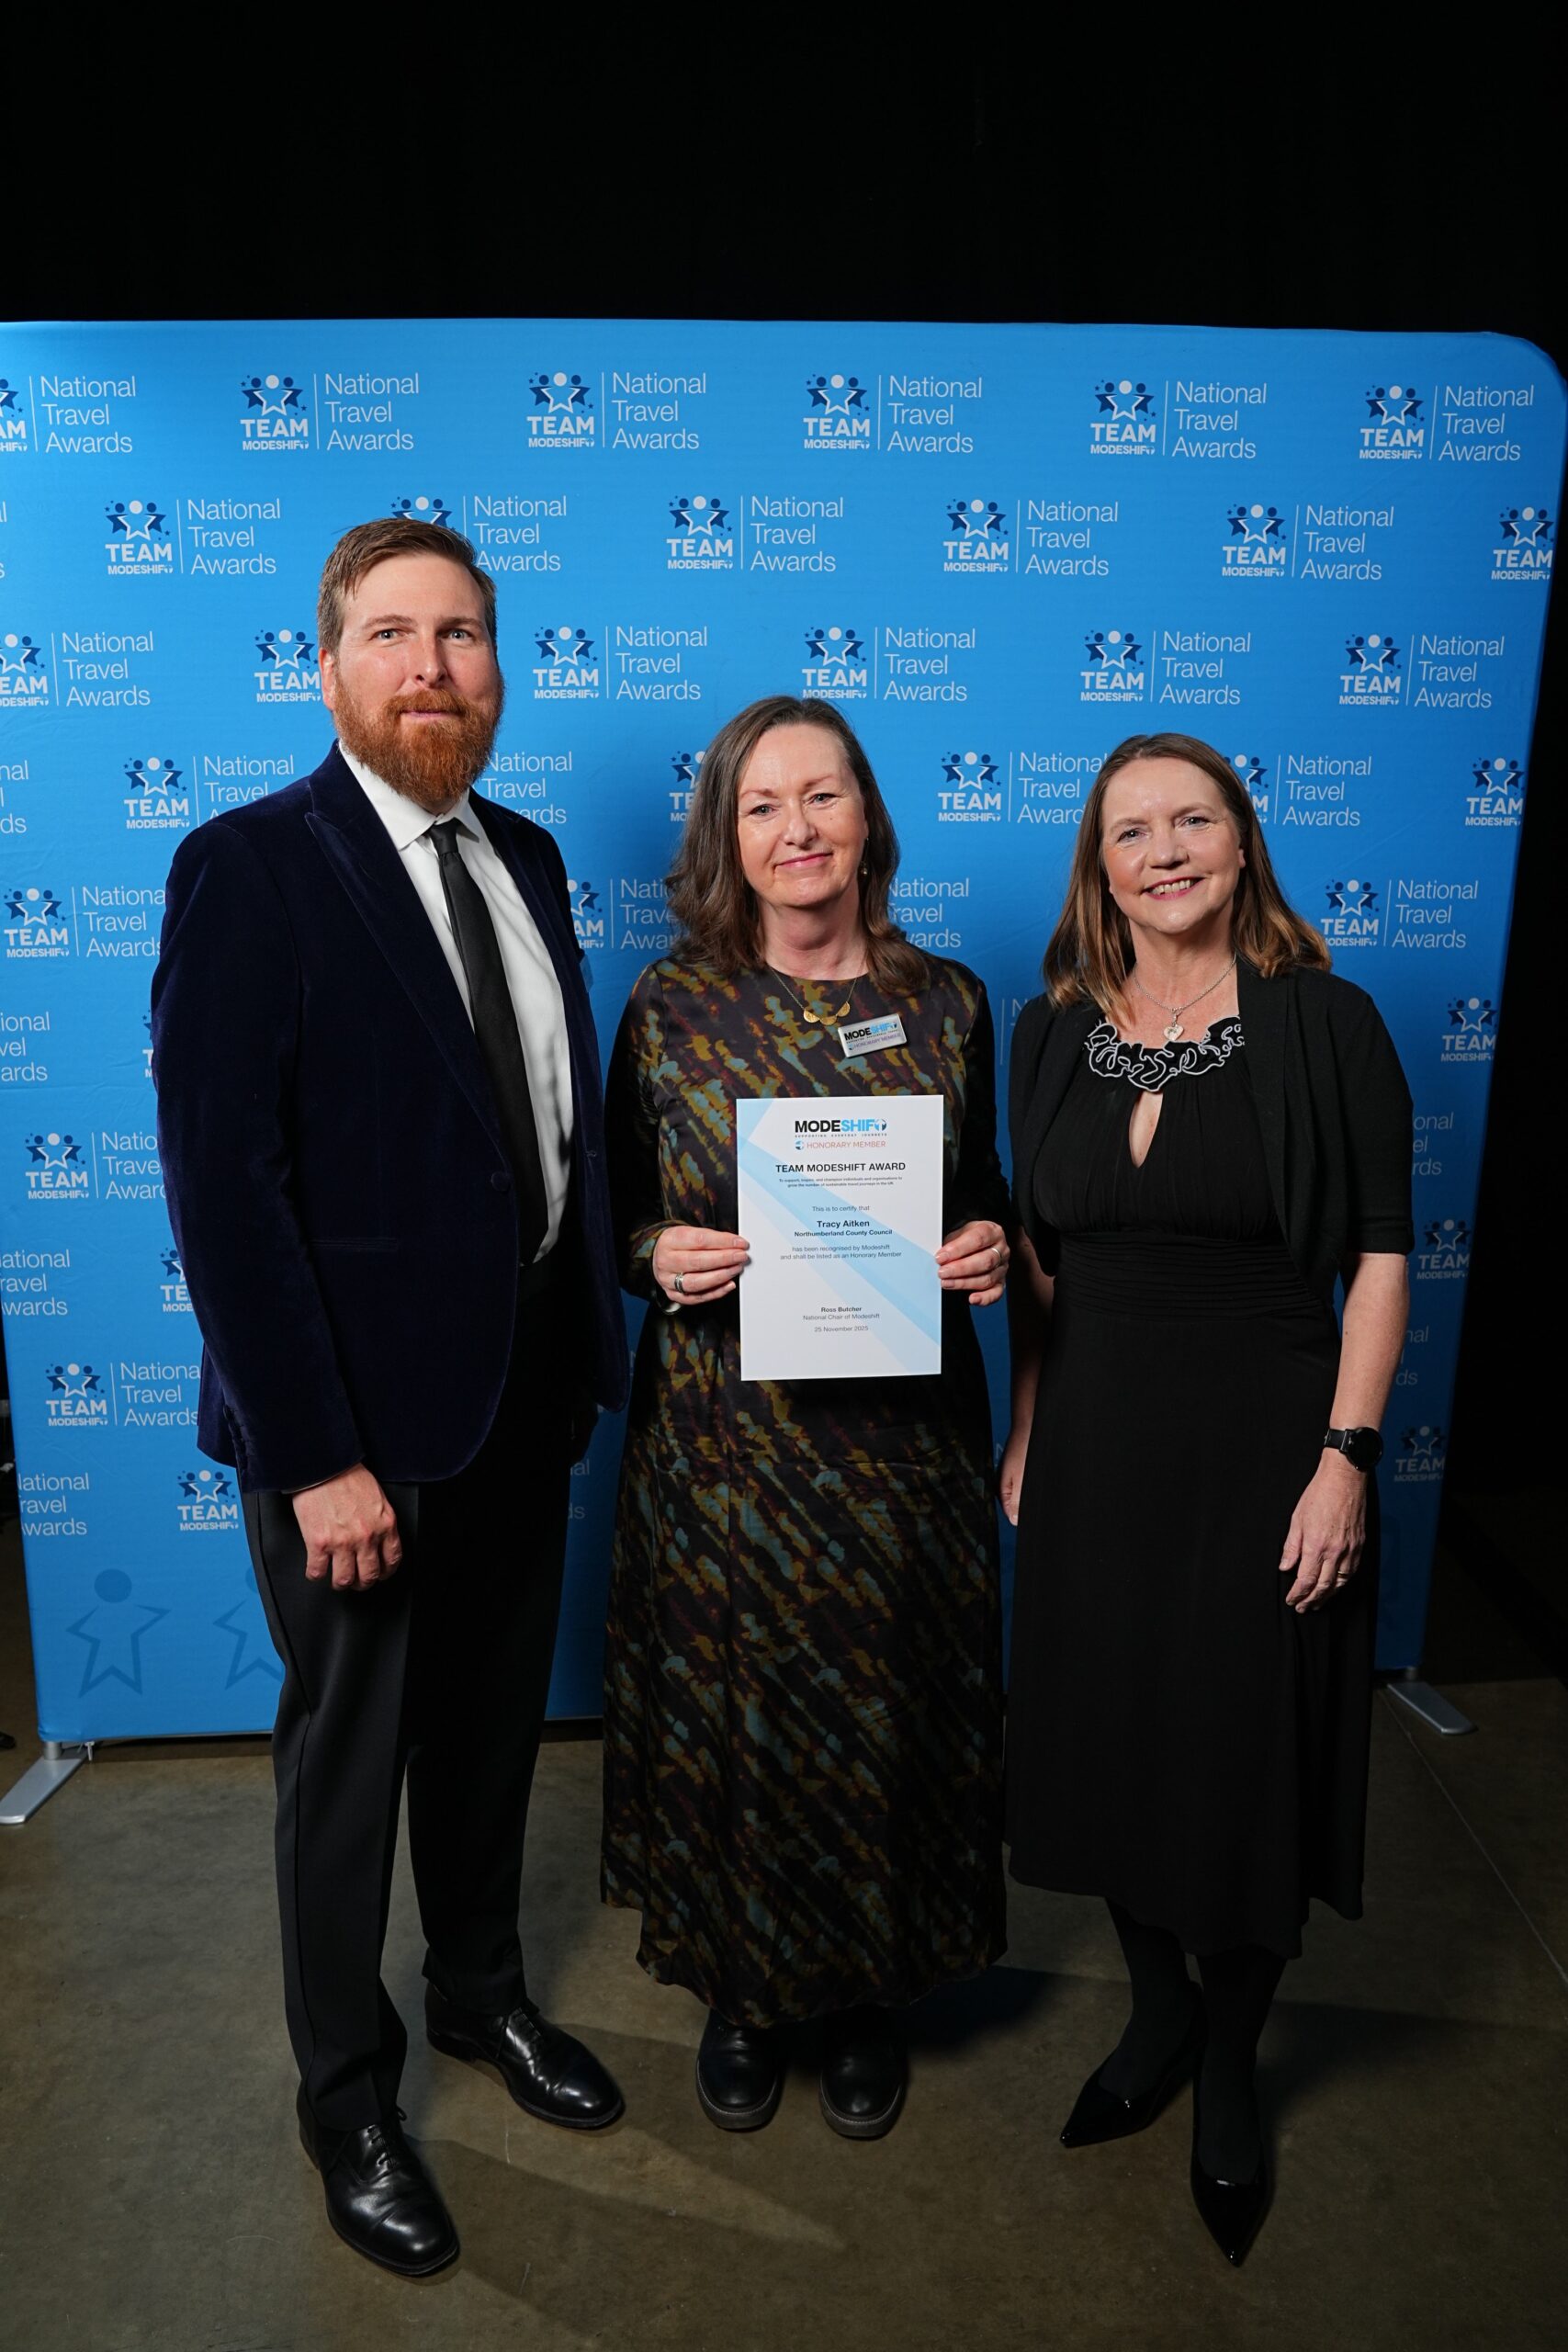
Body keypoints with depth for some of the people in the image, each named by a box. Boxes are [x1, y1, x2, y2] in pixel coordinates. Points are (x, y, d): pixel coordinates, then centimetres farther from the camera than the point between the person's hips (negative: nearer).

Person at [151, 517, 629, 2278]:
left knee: (492, 1725, 23)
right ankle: (347, 2095, 39)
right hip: (358, 1409, -6)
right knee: (347, 1757, 14)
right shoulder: (251, 868, -14)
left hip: (526, 1392, 6)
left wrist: (595, 1326, 3)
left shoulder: (527, 860, 7)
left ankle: (481, 1991, 49)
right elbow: (224, 1185, -19)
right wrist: (315, 1457, -20)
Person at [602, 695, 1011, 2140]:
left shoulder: (946, 1002, 1)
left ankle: (869, 1996, 41)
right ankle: (742, 1989, 40)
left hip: (901, 1436, 1)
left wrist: (992, 1248, -10)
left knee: (887, 1703, 14)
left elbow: (980, 1199, 11)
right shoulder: (672, 1004, -3)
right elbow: (621, 1215, 4)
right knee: (729, 1705, 12)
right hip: (721, 1432, -1)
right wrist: (659, 1254, -17)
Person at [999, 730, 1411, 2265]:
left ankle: (1228, 2073, 35)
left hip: (1262, 1444, -3)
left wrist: (1345, 1456, -13)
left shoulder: (1323, 1022, -7)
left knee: (1248, 1753, 9)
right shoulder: (1057, 1030, 4)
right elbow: (1036, 1256, 9)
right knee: (1109, 1735, 15)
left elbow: (1380, 1256, -7)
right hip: (1096, 1443, 4)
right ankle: (1157, 2011, 42)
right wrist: (1026, 1432, 8)